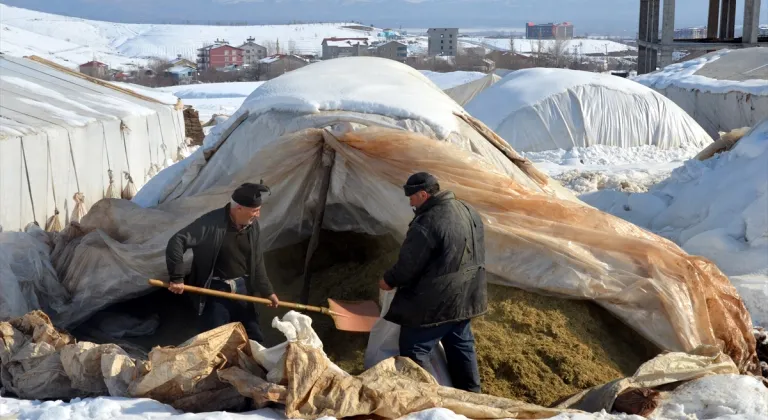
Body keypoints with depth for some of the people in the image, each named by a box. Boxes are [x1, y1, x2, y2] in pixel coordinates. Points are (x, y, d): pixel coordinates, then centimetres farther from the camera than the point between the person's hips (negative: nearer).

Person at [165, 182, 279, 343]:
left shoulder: (252, 225, 0)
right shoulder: (211, 223, -22)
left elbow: (257, 261, 12)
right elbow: (177, 241, -24)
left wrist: (267, 291, 14)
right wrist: (177, 278, -27)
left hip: (241, 288, 6)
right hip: (214, 291, -6)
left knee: (254, 338, 13)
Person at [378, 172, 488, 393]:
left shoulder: (426, 223, -23)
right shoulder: (468, 212, 5)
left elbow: (408, 266, -18)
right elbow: (474, 255, 17)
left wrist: (388, 281, 1)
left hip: (434, 303, -9)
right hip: (465, 298, 9)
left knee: (414, 350, 3)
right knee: (461, 346, 21)